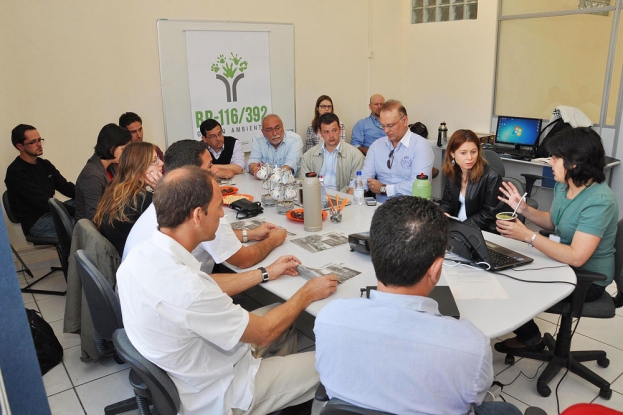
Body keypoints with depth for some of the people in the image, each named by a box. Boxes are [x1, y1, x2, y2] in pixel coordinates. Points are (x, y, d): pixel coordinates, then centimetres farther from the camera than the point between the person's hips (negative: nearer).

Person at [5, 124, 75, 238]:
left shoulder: (44, 164, 13)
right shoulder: (16, 172, -13)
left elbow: (66, 187, 7)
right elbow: (43, 202, -22)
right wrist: (77, 211, -27)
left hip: (50, 211, 8)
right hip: (36, 222, -8)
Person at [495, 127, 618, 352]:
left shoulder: (599, 201, -30)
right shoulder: (563, 185, -3)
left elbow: (576, 257, -35)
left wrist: (527, 235, -35)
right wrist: (524, 209, -3)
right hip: (563, 263, 8)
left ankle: (531, 339, 22)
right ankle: (526, 332, 25)